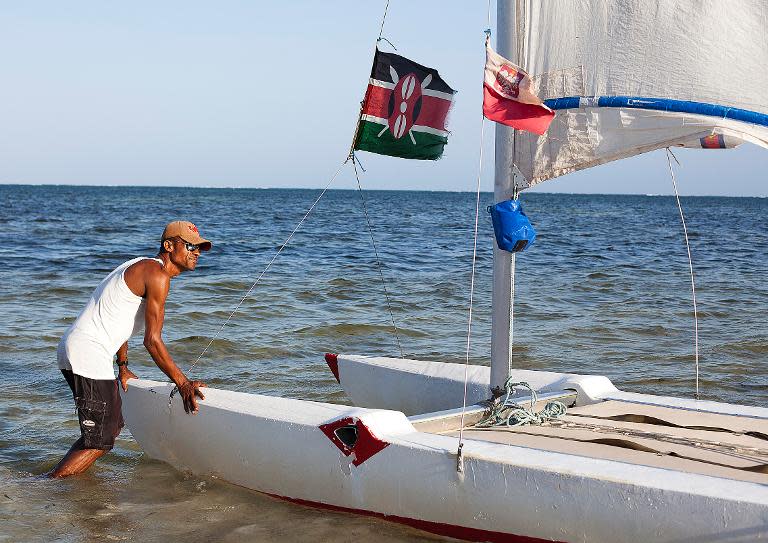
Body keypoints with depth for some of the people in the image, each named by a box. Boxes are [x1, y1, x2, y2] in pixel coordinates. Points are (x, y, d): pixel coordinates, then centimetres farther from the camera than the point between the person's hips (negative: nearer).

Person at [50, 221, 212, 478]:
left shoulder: (141, 267, 20)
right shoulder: (158, 275, -12)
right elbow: (152, 340, -16)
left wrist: (123, 367, 29)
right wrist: (183, 383, -13)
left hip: (73, 348, 11)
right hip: (88, 357, -11)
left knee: (112, 425, 20)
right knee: (100, 441, -7)